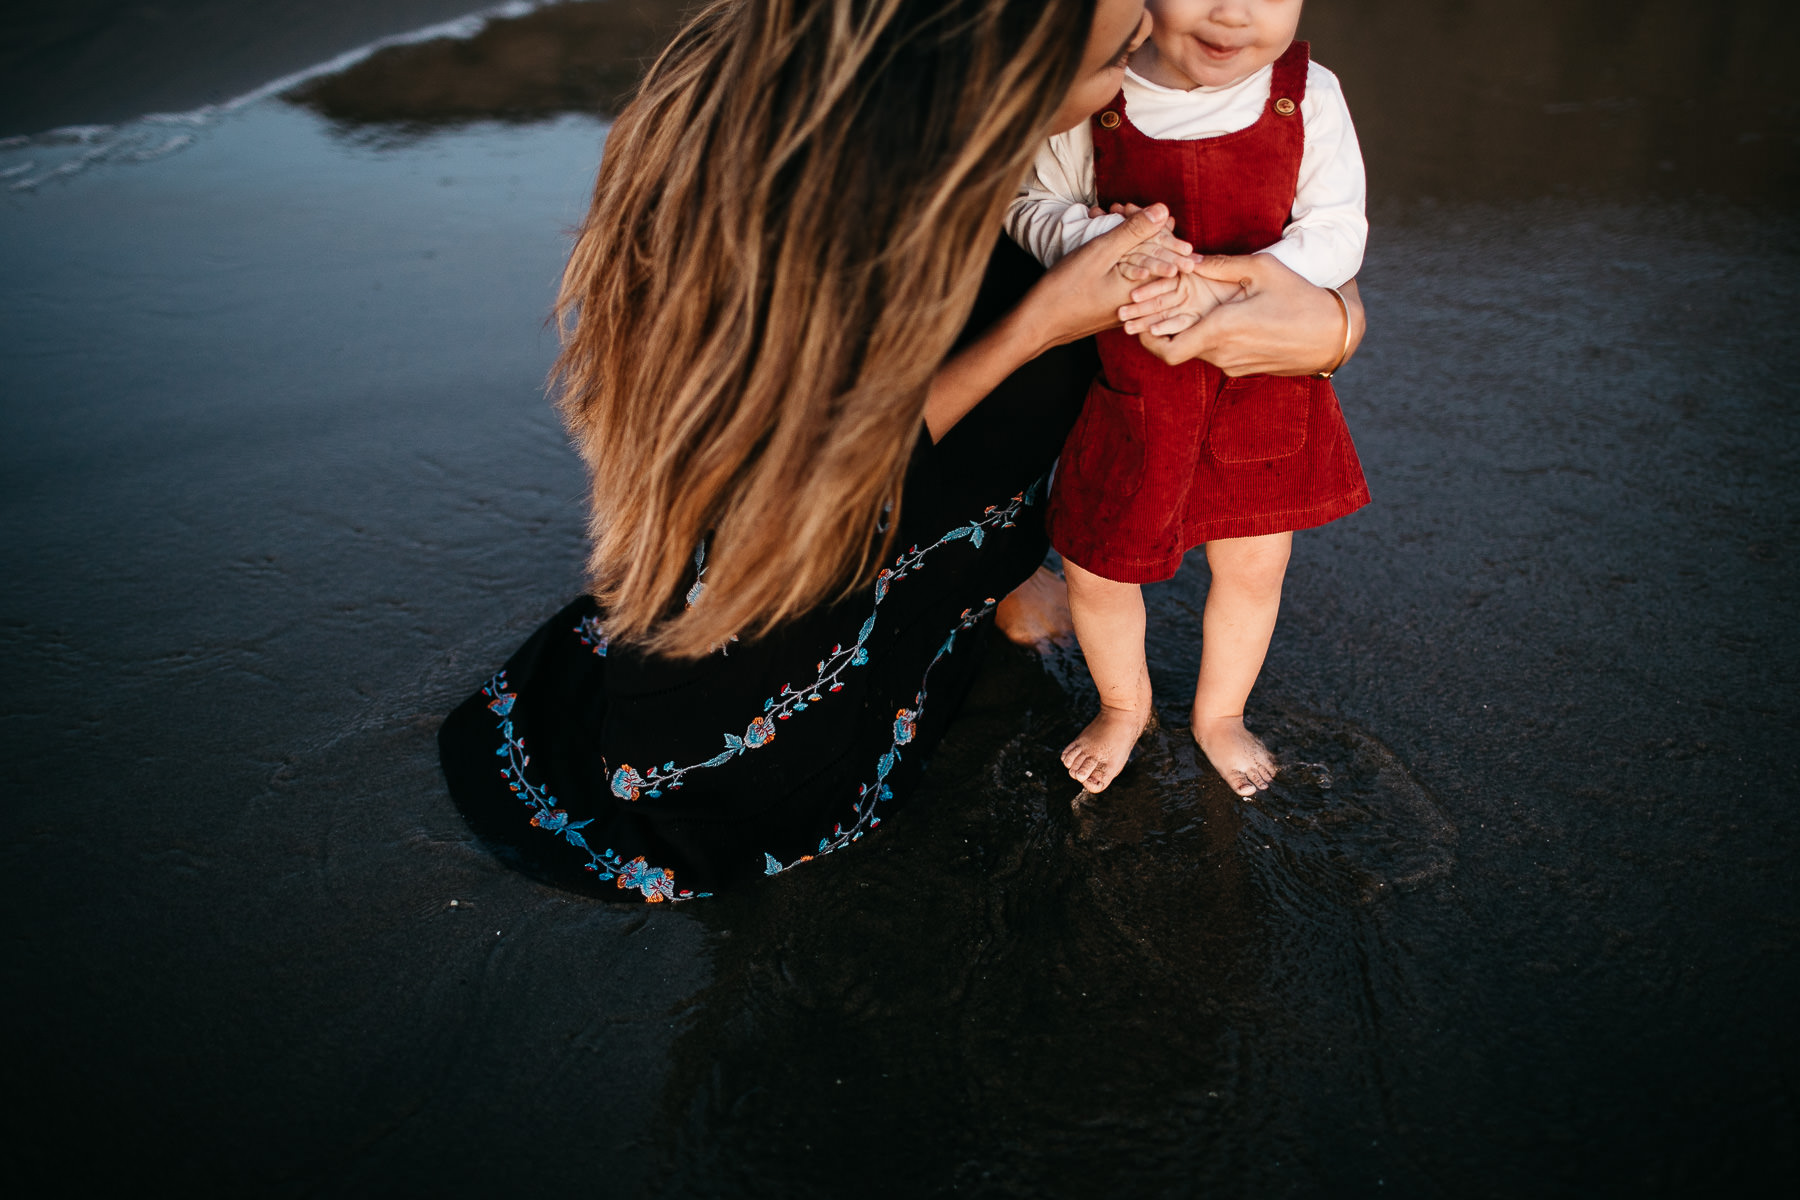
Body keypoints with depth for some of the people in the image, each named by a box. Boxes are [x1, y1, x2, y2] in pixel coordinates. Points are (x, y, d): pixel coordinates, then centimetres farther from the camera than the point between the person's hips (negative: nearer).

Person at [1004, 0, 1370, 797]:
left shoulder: (1309, 96, -12)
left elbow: (1336, 232, -11)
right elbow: (1033, 206, -4)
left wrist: (1223, 288, -28)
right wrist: (1101, 239, -26)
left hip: (1263, 381, 1)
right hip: (1128, 382, -1)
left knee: (1255, 566, 15)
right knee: (1095, 569, 9)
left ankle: (1219, 714, 45)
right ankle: (1123, 707, 42)